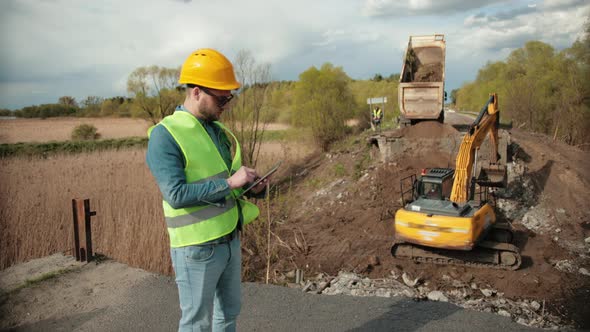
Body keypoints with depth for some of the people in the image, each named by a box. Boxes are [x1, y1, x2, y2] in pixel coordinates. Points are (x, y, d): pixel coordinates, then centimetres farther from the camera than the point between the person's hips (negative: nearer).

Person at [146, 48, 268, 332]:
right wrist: (229, 183, -25)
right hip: (197, 248, -7)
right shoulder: (165, 135, -17)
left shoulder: (217, 130, 8)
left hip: (230, 240, 8)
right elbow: (176, 194, -25)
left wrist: (255, 186, -4)